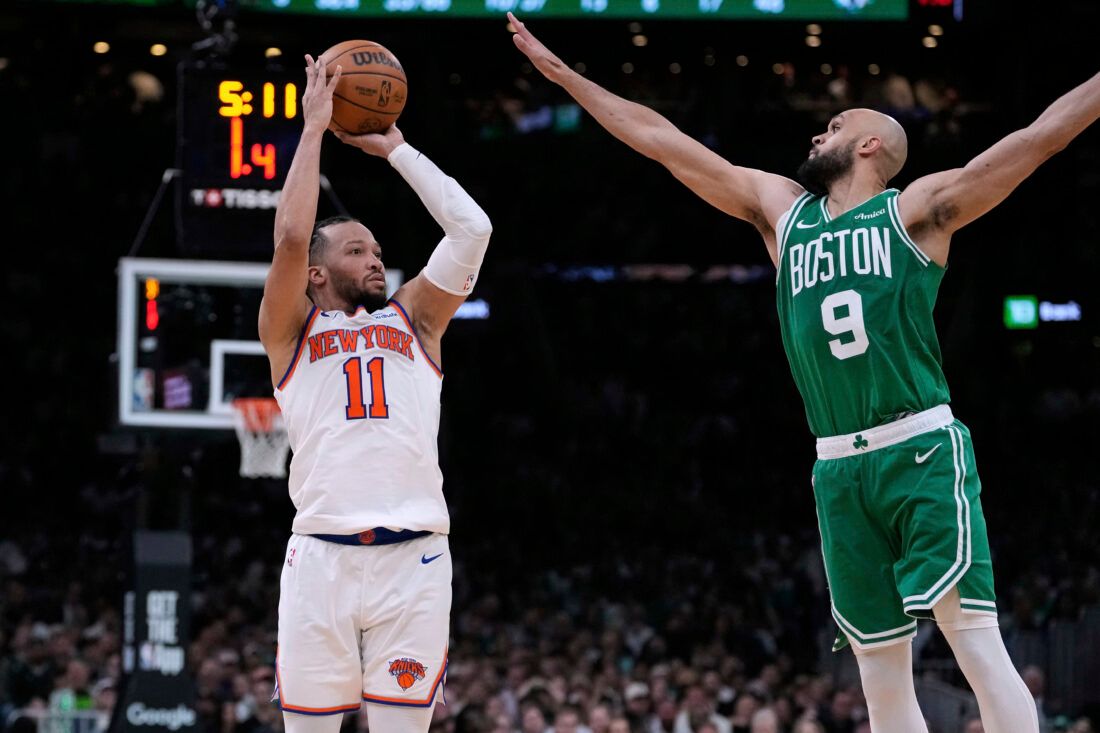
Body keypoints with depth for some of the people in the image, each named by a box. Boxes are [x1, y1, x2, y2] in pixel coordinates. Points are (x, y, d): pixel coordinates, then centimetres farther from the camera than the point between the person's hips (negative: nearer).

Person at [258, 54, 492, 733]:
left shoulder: (413, 319, 21)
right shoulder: (293, 329, 14)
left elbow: (472, 230, 10)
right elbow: (291, 238, -3)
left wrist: (395, 149, 16)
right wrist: (315, 127, 3)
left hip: (415, 557, 2)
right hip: (322, 555, -2)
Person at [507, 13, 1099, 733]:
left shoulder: (916, 209, 3)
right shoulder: (781, 211, 17)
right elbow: (662, 141, 19)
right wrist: (563, 74, 20)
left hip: (924, 452, -5)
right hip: (840, 470, 5)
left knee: (975, 636, -15)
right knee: (881, 667, 3)